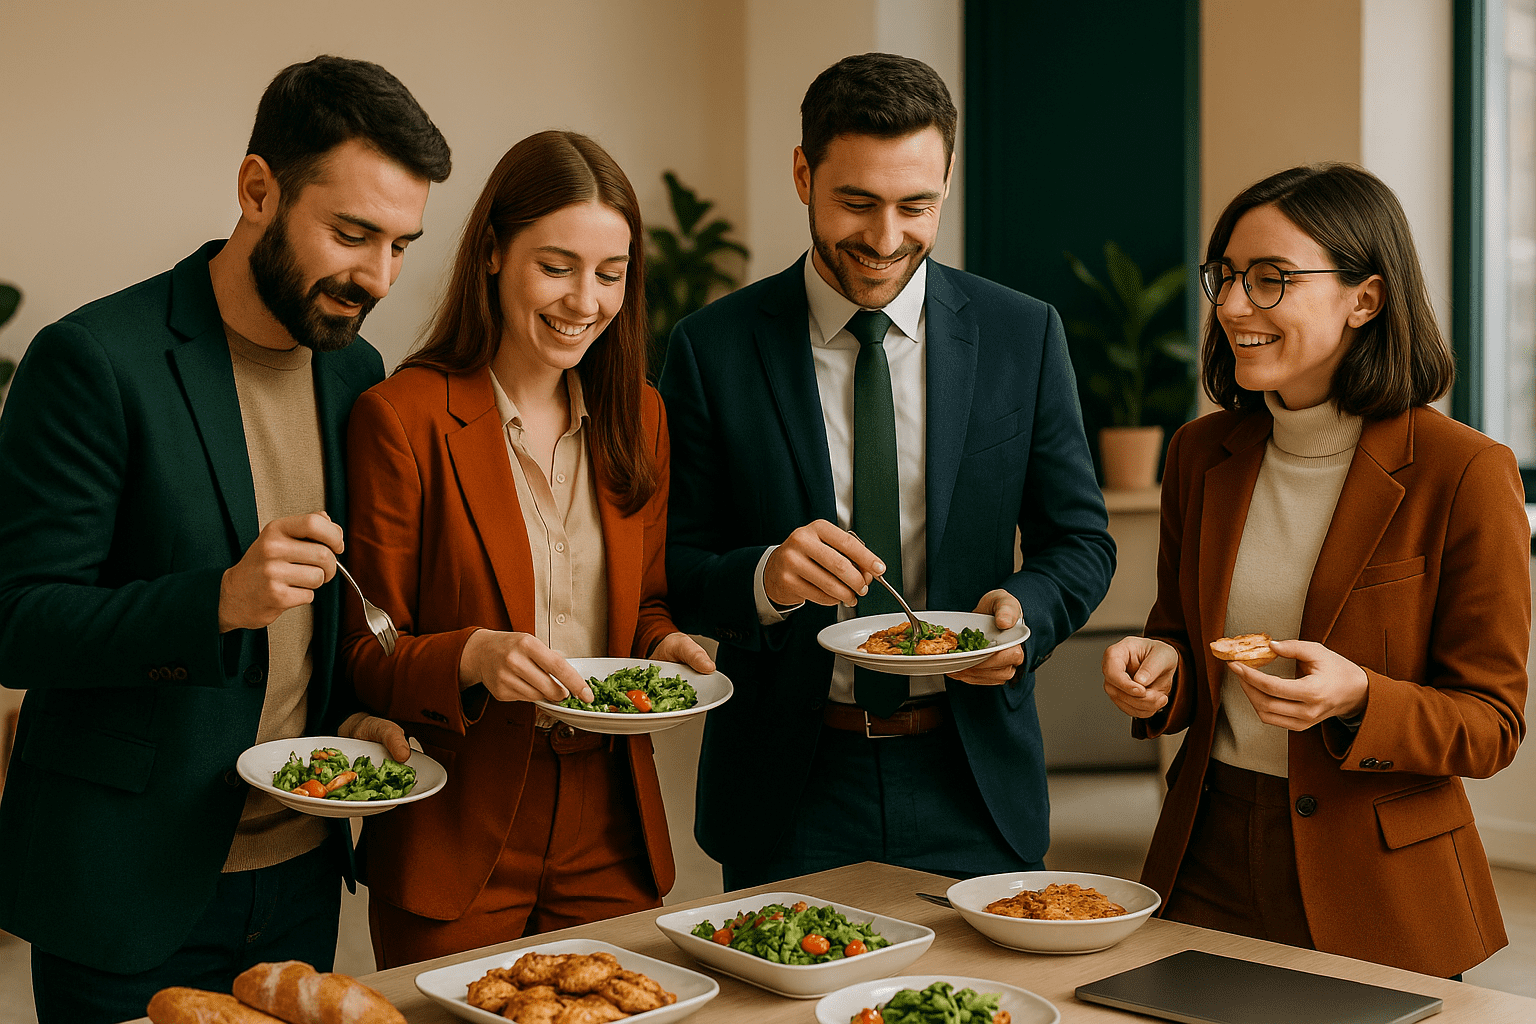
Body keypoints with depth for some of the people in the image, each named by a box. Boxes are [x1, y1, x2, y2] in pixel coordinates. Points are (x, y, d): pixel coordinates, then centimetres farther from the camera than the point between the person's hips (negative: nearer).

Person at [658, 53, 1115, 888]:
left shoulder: (1023, 335, 0)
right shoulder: (712, 348, -4)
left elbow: (1080, 541, 5)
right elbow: (672, 570, -3)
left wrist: (1024, 610, -16)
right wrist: (764, 579, -24)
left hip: (973, 784, 1)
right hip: (787, 787, -1)